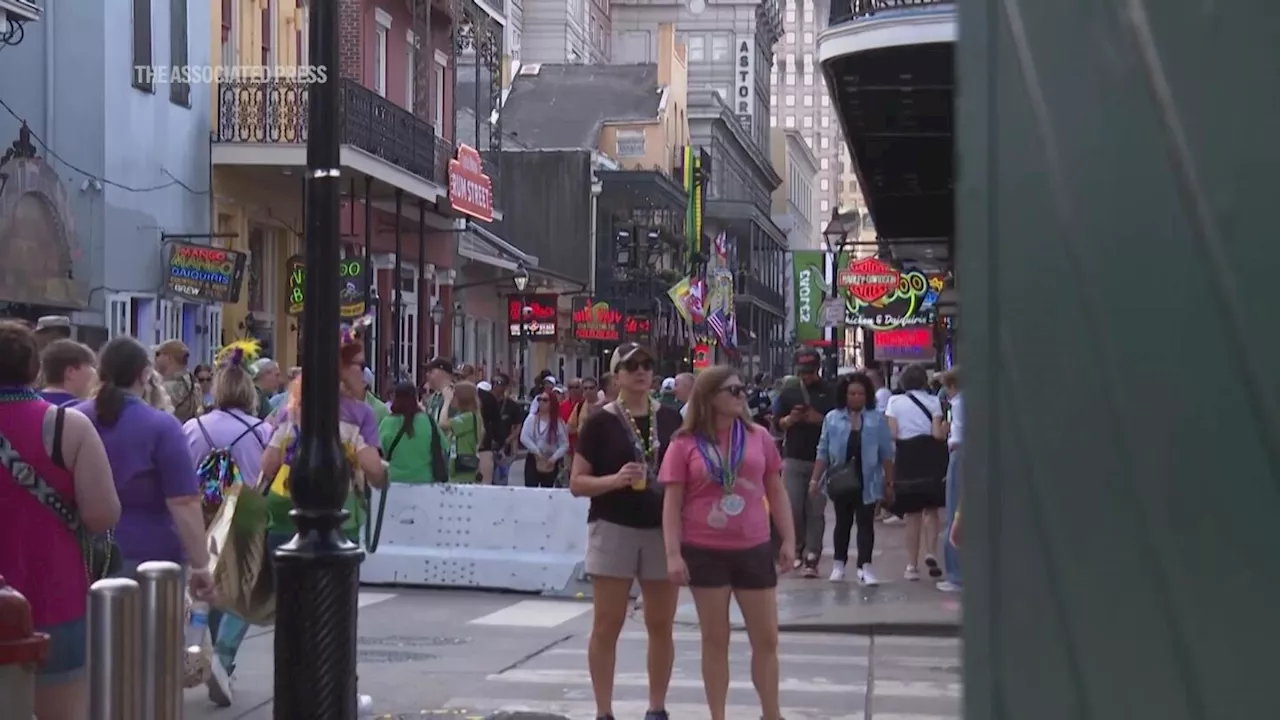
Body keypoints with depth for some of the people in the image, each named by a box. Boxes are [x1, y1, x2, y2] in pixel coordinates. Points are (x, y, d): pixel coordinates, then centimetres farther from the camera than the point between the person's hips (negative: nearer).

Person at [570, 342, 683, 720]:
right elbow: (577, 483, -4)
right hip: (613, 530, -3)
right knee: (606, 625, 2)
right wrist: (615, 480, -19)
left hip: (662, 530, 3)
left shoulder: (670, 419, 7)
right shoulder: (600, 422, -3)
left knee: (661, 625, 9)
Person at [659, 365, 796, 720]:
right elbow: (672, 503, -4)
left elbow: (776, 491, 9)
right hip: (705, 552, -2)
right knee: (715, 640, 8)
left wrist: (789, 540, 4)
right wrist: (673, 554, -10)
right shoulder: (685, 444, -4)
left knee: (766, 638, 6)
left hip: (754, 549, 2)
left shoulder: (758, 437, 4)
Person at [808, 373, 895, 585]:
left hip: (867, 482, -1)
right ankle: (839, 564, 21)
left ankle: (864, 565, -1)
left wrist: (889, 482, -1)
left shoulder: (877, 420, -1)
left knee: (865, 523, -1)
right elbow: (823, 452, 4)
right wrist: (815, 479, 1)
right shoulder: (832, 419, 2)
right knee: (843, 522, 12)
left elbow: (886, 454, 1)